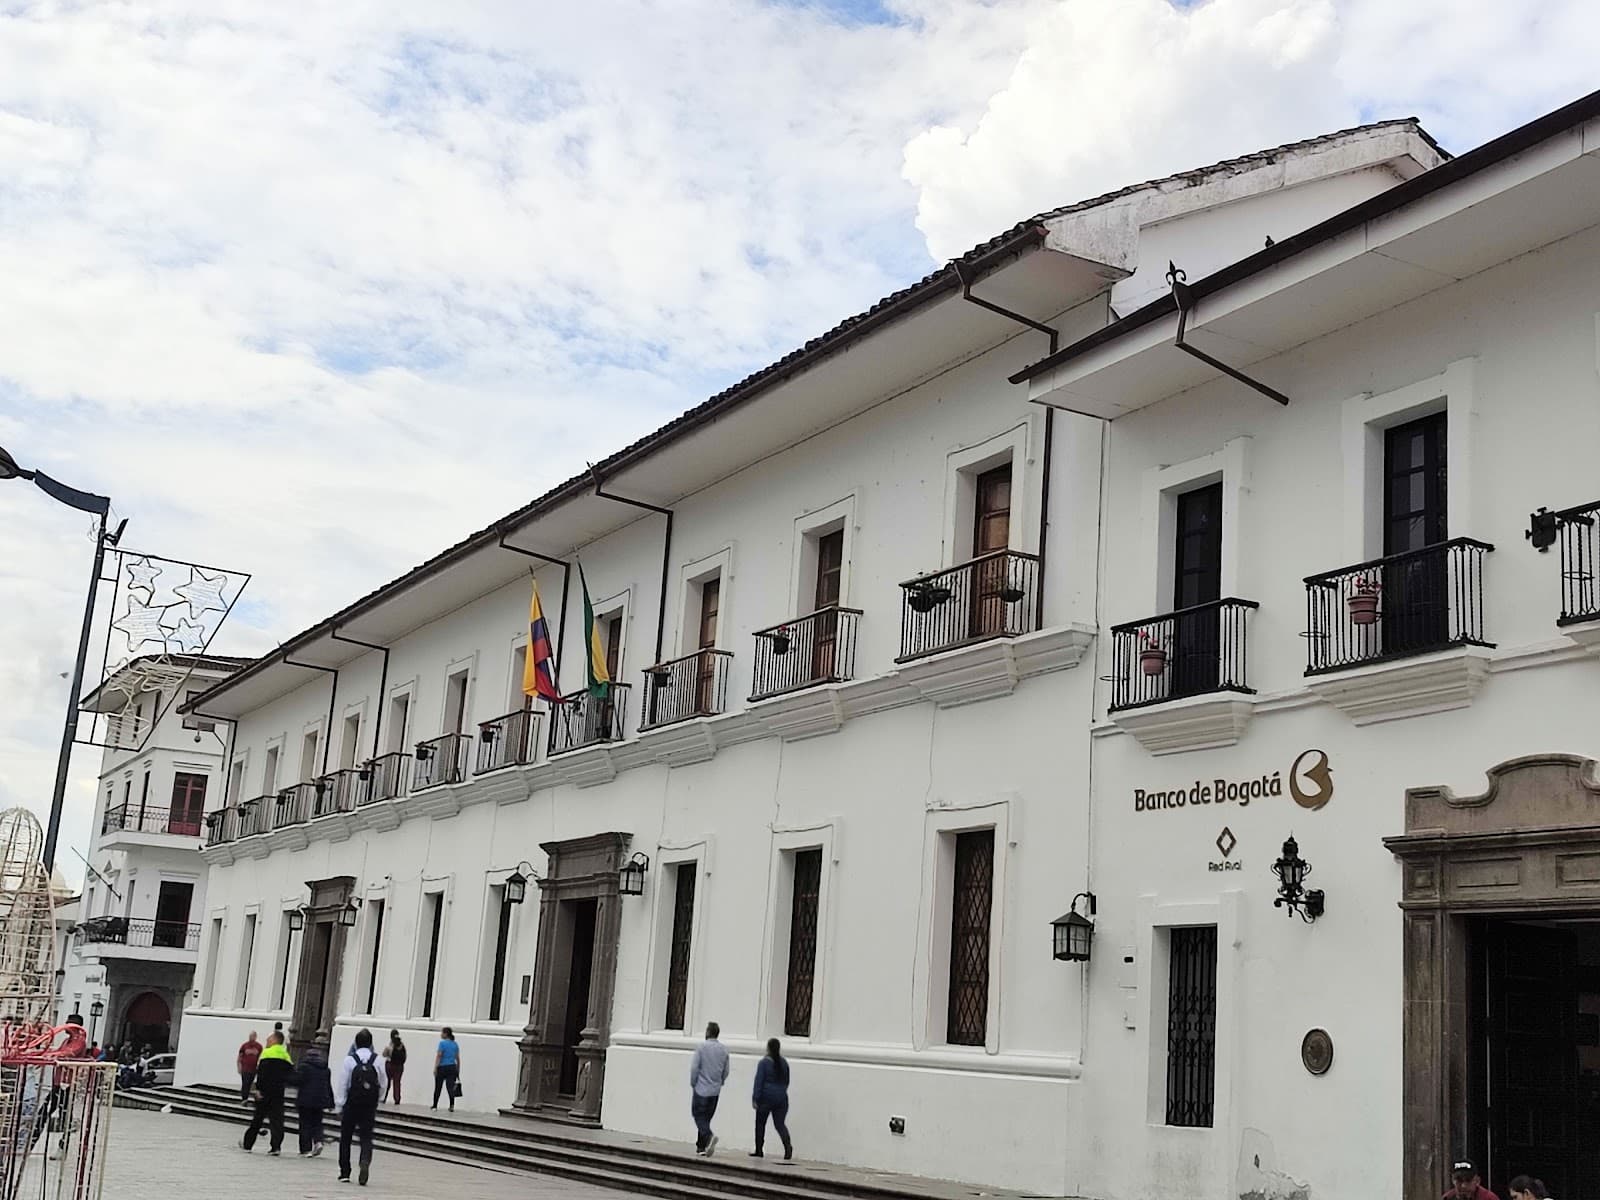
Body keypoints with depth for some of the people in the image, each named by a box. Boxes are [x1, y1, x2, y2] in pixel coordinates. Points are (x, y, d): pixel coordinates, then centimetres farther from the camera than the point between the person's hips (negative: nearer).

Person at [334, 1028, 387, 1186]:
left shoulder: (349, 1060, -8)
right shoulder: (378, 1060, -2)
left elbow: (342, 1085, -7)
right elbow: (382, 1084, 3)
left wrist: (339, 1106, 0)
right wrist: (378, 1101, 16)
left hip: (351, 1104, -1)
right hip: (370, 1106, 1)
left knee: (345, 1138, 13)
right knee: (366, 1137, 5)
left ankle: (345, 1173, 17)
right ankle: (365, 1162, -21)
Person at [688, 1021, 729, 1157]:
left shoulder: (701, 1047, -10)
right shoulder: (724, 1050, 4)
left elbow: (694, 1068, -11)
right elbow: (726, 1071, 7)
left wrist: (693, 1083, 2)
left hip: (702, 1088, -5)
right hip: (715, 1090, 5)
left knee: (699, 1115, 1)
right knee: (706, 1117, 13)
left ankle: (709, 1136, -24)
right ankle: (701, 1146, 14)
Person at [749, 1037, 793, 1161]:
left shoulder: (764, 1063, -9)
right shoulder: (784, 1062, 7)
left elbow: (759, 1082, -12)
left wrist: (755, 1098, -11)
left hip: (766, 1097, -4)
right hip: (781, 1098, 4)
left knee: (760, 1123, 10)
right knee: (780, 1124, 4)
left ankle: (759, 1151, 16)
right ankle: (788, 1145, -21)